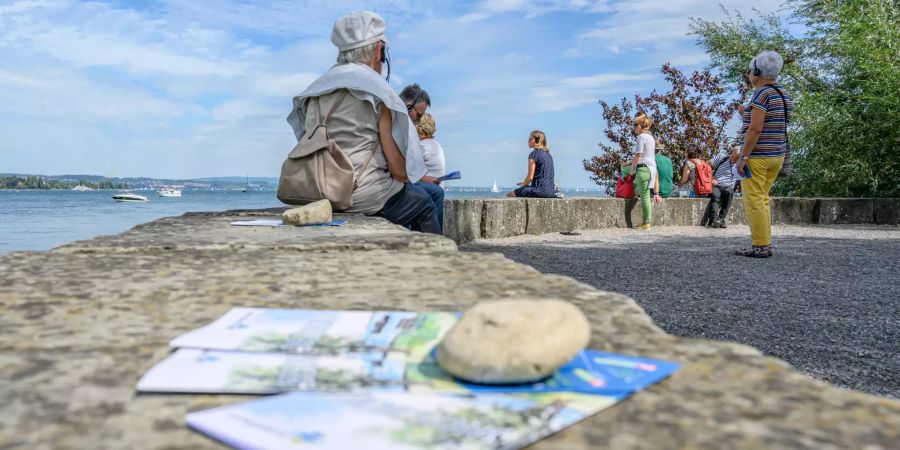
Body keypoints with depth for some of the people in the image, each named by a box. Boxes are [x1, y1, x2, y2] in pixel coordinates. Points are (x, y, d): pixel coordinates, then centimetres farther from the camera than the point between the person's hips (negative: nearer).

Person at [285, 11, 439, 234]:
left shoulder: (315, 90, 10)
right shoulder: (377, 92, -9)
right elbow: (398, 169, -11)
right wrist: (405, 181, 13)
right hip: (364, 195, -7)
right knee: (424, 205, 18)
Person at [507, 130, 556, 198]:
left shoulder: (534, 154, -11)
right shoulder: (548, 154, 14)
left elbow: (530, 177, -14)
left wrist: (524, 185, 6)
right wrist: (525, 182, 21)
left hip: (540, 190, -9)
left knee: (510, 195, 3)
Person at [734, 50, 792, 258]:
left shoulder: (762, 94, -14)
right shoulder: (785, 94, 13)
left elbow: (755, 129, -20)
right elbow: (777, 126, 16)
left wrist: (743, 157, -18)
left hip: (757, 155, -9)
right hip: (777, 155, 9)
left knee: (753, 200, -5)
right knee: (762, 199, 14)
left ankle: (760, 246, -4)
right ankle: (765, 244, 15)